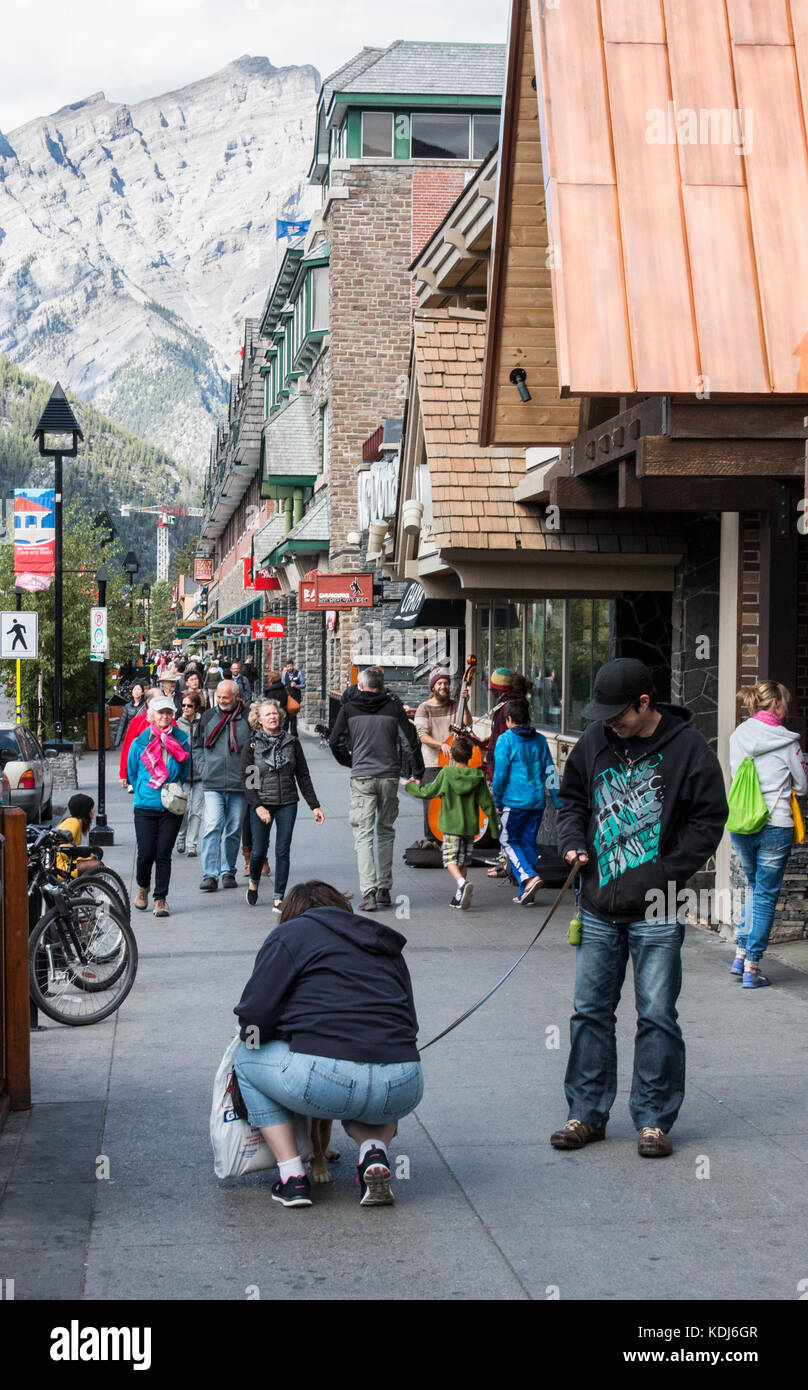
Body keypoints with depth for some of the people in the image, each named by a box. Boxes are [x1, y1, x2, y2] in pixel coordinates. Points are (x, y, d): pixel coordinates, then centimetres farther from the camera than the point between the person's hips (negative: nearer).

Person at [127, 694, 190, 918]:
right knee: (146, 853, -5)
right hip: (145, 807, -1)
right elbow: (132, 773, 13)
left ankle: (160, 899, 6)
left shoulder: (182, 741, 4)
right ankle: (142, 887, 24)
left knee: (164, 854, -2)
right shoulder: (140, 742, 1)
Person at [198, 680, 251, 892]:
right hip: (213, 784, 0)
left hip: (239, 785, 0)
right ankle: (209, 875, -11)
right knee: (212, 828, -10)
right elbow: (199, 745, 18)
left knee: (234, 830, 7)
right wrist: (205, 769, 9)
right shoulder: (208, 716, 8)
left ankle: (228, 872, 19)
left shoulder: (247, 718, 2)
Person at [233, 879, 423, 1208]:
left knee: (248, 1057, 25)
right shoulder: (386, 946, 27)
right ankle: (375, 1151, 8)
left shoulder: (290, 934, 11)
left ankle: (292, 1176, 12)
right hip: (403, 1092, 5)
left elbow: (253, 1019, 3)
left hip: (325, 1083, -5)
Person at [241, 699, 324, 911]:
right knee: (259, 850, 0)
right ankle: (254, 882, 31)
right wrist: (258, 806, -15)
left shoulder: (291, 743, 6)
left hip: (287, 804, 2)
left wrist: (314, 806, 5)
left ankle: (279, 898, 5)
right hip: (261, 804, -2)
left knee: (283, 851, -1)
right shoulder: (251, 745, 0)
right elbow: (247, 779, -4)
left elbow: (303, 776, 9)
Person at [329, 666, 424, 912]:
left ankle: (368, 892, -16)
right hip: (389, 777, 2)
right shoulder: (394, 707, 2)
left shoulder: (349, 708, 1)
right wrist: (417, 772, 8)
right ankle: (384, 889, 16)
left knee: (363, 836, -2)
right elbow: (411, 741, -2)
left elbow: (335, 742, 2)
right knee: (385, 832, 16)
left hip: (362, 779, -2)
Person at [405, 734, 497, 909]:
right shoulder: (478, 777, -1)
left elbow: (427, 792, 0)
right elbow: (487, 804, 0)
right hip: (471, 826, 3)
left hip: (451, 825, -3)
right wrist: (495, 829, 6)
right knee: (463, 861, 15)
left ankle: (462, 883, -29)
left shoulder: (446, 773, -9)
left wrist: (411, 786, 20)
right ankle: (459, 897, 15)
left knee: (450, 859, -1)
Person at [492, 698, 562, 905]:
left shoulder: (506, 739, -6)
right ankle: (525, 894, 13)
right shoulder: (540, 740, 9)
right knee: (529, 841, 13)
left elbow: (500, 772, -8)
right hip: (537, 801, 5)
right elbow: (549, 771, 10)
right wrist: (558, 801, 15)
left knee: (508, 840, 6)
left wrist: (497, 800, 2)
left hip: (515, 800, -5)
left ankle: (529, 877, -16)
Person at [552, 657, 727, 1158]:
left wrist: (666, 877, -12)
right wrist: (573, 843, 3)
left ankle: (655, 1119, 13)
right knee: (591, 1011, 10)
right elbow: (572, 796, 21)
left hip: (656, 912, -4)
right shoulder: (596, 742, 6)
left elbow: (708, 820, -5)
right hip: (599, 909, 5)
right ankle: (587, 1113, 20)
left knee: (657, 1016, 2)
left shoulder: (689, 750, -8)